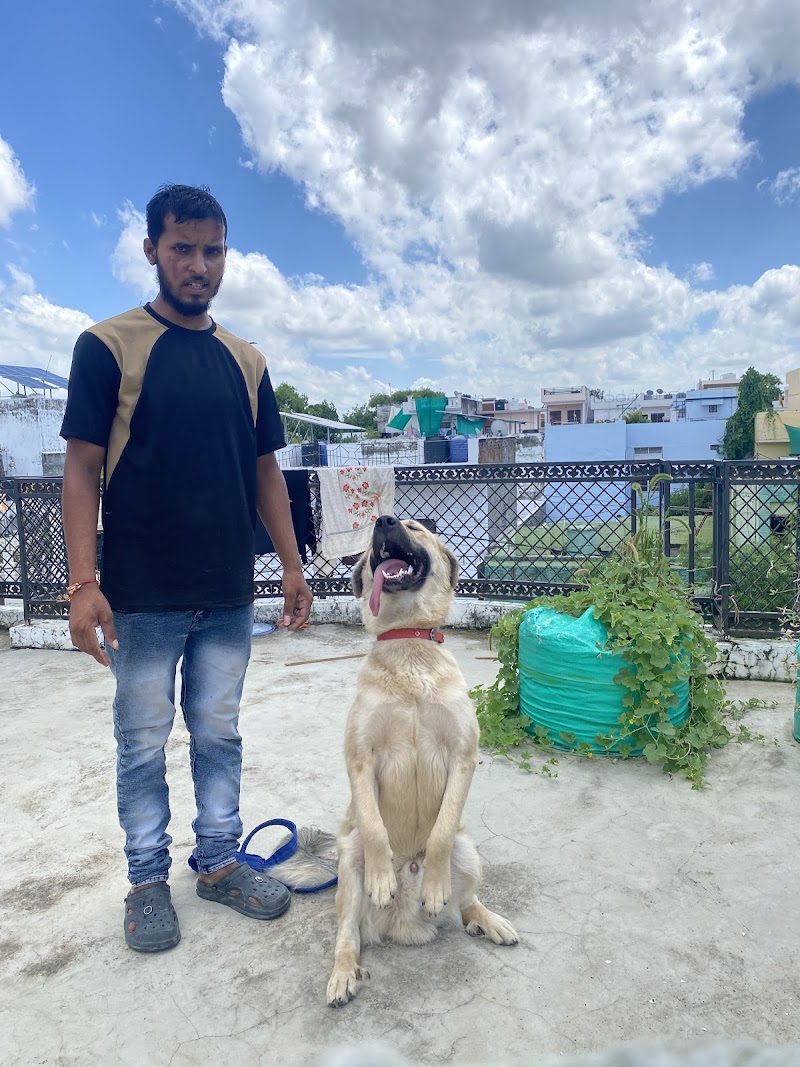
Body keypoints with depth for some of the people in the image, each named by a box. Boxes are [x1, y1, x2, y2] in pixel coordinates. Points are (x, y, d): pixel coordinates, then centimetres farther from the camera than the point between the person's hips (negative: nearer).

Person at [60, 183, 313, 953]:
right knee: (142, 744, 9)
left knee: (219, 735, 14)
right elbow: (82, 468, -7)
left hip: (228, 594, 4)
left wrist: (292, 565, 8)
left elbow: (265, 472, 12)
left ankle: (219, 861, 31)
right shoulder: (108, 346, -3)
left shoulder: (246, 362, 9)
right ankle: (148, 879, 27)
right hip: (141, 597, -3)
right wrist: (82, 583, -14)